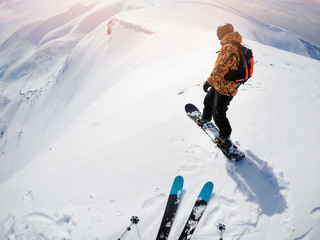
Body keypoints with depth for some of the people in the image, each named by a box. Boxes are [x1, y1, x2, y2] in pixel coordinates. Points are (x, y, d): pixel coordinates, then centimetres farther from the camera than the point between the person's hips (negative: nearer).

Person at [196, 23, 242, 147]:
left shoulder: (229, 48, -29)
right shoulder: (235, 46, 6)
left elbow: (221, 68, -33)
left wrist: (209, 82, -27)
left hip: (225, 90, -10)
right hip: (219, 85, 10)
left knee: (218, 115, 5)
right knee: (208, 101, 30)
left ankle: (225, 134, 29)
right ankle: (206, 117, 59)